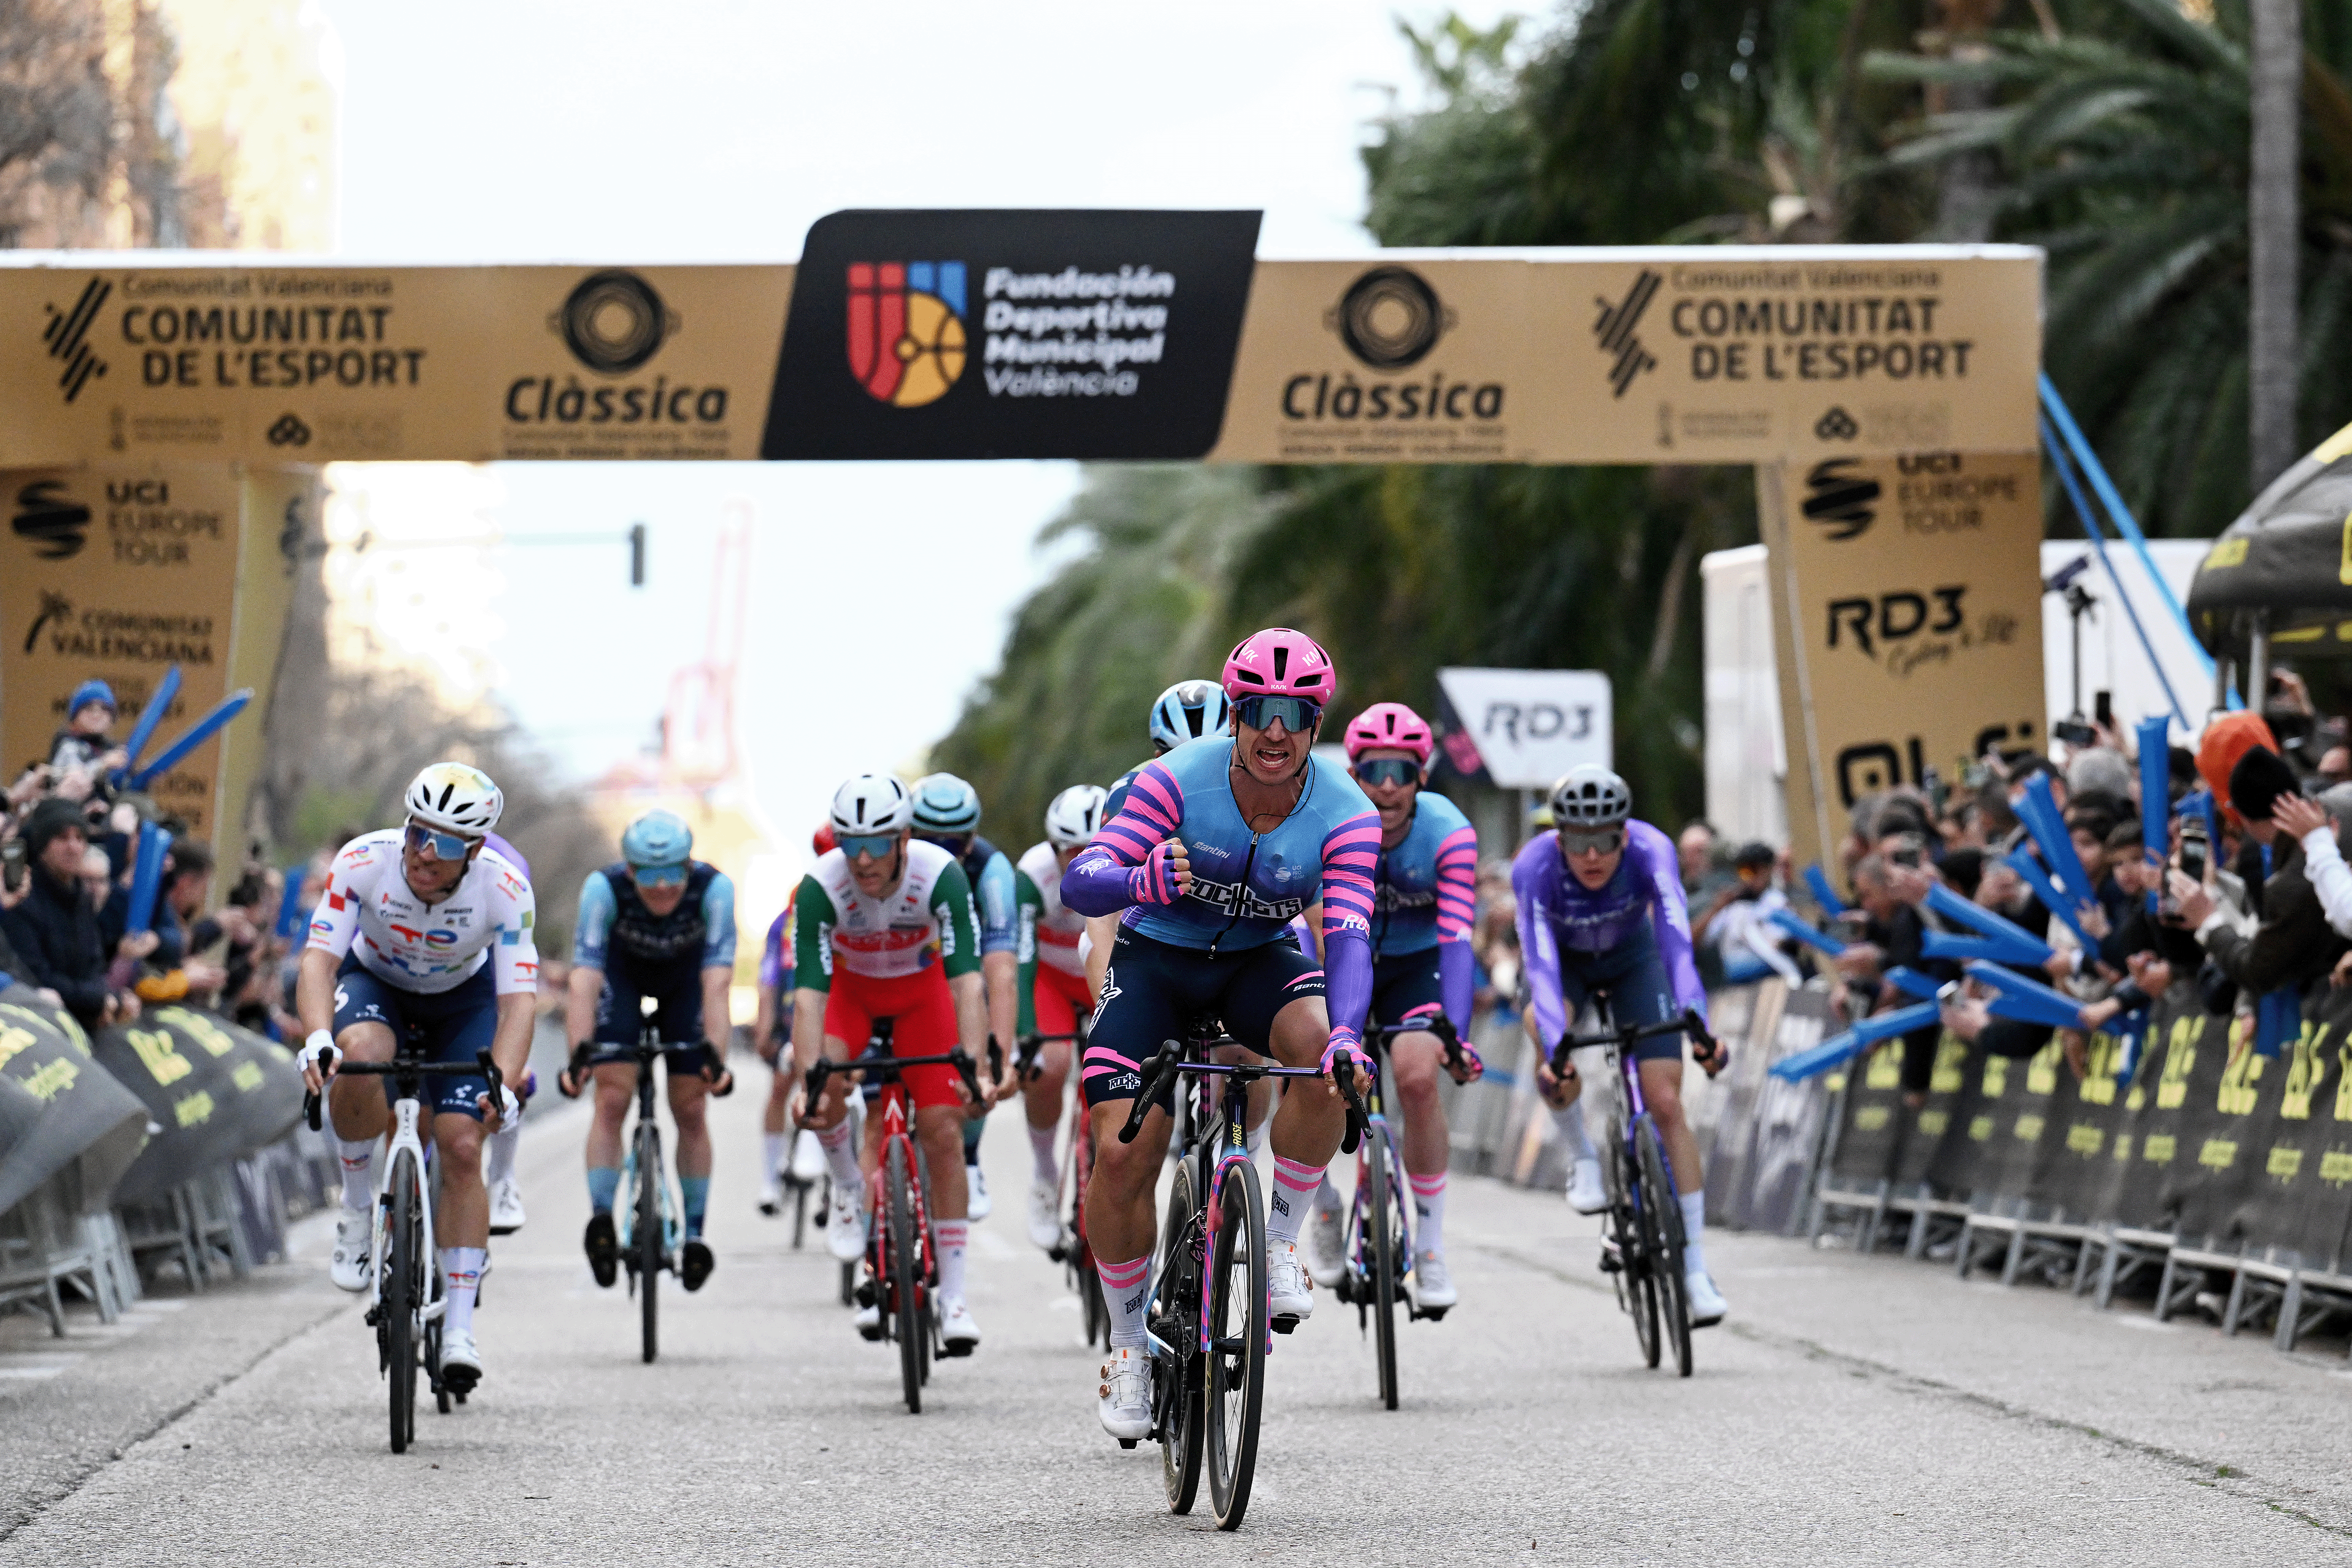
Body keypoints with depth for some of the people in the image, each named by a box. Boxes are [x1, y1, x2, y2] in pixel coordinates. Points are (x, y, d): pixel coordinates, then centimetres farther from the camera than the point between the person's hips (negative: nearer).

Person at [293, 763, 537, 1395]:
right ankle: (357, 1209, -12)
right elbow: (319, 960, -34)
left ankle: (458, 1329, -2)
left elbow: (518, 1000, -34)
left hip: (462, 998, 0)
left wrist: (505, 1085, -51)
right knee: (362, 1053, -36)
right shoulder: (363, 862, -32)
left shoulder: (505, 890, -32)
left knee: (461, 1148, -13)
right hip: (374, 982, 0)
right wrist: (317, 1036, -53)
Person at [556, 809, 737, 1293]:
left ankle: (694, 1232, 8)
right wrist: (578, 1055, -54)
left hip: (685, 972, 0)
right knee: (612, 1099, -16)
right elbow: (584, 982, -42)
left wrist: (716, 1057, -53)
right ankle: (601, 1218, -15)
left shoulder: (714, 888, -37)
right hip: (621, 968, 0)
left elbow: (716, 985, -42)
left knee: (690, 1109, -3)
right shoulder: (604, 888, -37)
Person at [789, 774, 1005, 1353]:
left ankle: (953, 1296, 1)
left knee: (943, 1133, -8)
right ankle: (848, 1187, -1)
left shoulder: (940, 875, -34)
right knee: (826, 1084, -31)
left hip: (921, 986, 0)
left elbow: (967, 979, -39)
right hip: (850, 985, 0)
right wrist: (808, 1082, -50)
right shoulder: (820, 886, -33)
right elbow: (809, 993, -36)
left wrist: (978, 1070, -51)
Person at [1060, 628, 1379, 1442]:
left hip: (1258, 962, 1)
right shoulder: (1178, 780, -24)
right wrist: (1142, 880, -55)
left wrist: (1346, 1036, -48)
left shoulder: (1345, 816, -20)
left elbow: (1348, 937, -29)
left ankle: (1280, 1244, -13)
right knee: (1120, 1155, -15)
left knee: (1319, 1052, -33)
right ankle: (1129, 1344, 7)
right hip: (1156, 957, -1)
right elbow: (1079, 881, -31)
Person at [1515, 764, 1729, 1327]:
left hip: (1632, 958, 1)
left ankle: (1695, 1268, -5)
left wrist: (1698, 1028, -59)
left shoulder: (1650, 850, -35)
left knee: (1666, 1103, -11)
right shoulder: (1535, 866, -36)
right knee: (1554, 1059, -34)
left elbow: (1677, 942, -45)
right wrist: (1555, 1049, -58)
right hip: (1565, 959, -1)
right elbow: (1541, 963, -44)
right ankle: (1585, 1158, -5)